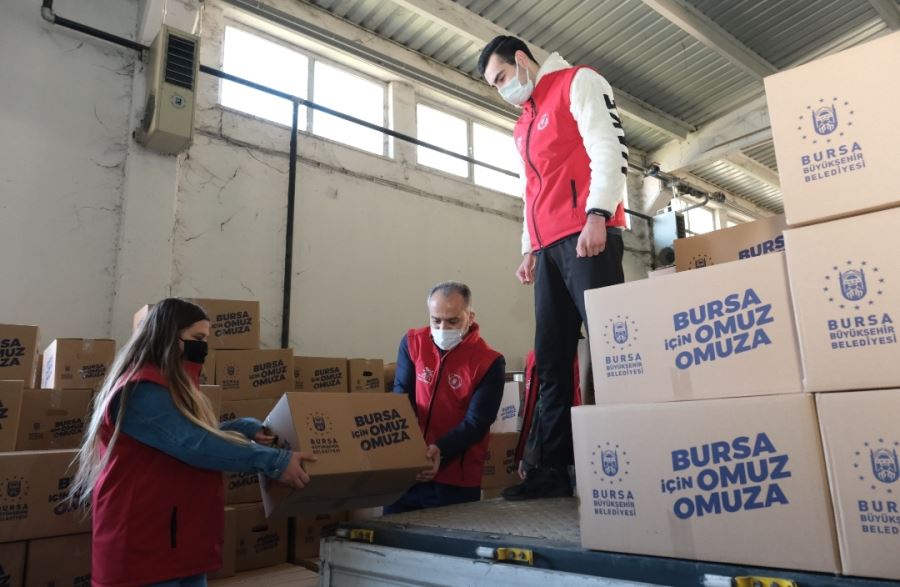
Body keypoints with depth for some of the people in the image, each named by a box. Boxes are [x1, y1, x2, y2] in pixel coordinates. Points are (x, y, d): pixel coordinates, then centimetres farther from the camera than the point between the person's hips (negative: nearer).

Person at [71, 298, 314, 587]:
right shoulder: (142, 391, -19)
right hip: (145, 548, -9)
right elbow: (196, 445, -28)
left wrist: (249, 427, 6)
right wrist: (273, 461, -28)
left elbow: (197, 433, 21)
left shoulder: (171, 386, 14)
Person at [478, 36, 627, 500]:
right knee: (550, 360, 2)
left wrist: (597, 214, -17)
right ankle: (550, 470, 5)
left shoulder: (578, 83, 8)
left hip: (587, 237, -7)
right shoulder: (523, 126, 29)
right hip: (549, 249, 8)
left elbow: (609, 150, -6)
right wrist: (530, 247, 19)